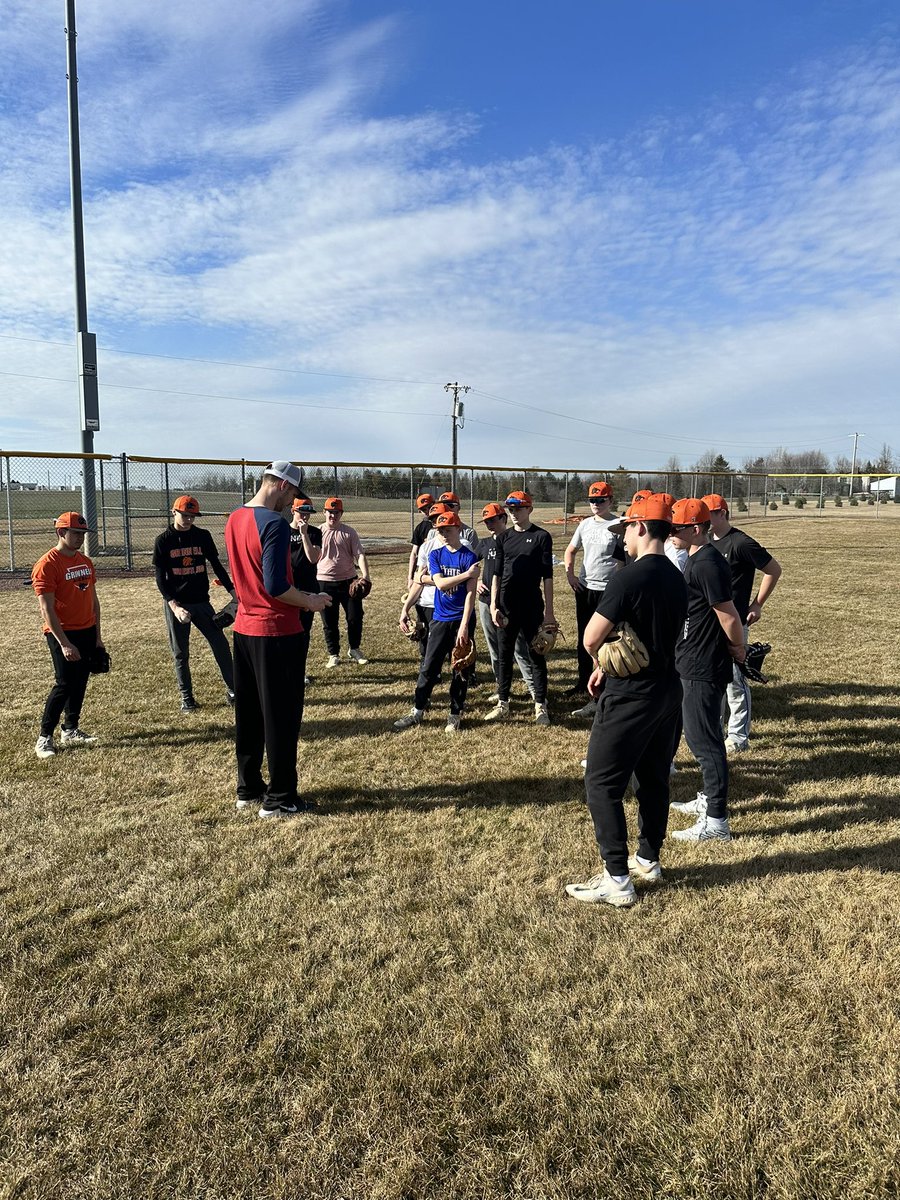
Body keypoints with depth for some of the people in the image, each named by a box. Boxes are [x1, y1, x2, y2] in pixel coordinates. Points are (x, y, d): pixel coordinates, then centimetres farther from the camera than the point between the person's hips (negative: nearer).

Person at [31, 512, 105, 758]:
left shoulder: (85, 562, 10)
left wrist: (97, 636, 13)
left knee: (80, 682, 11)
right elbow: (46, 609, -17)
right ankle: (44, 738, 1)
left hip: (87, 632, 7)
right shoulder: (47, 565, -13)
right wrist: (63, 644, -21)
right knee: (64, 684, -9)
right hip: (63, 634, -7)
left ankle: (71, 730, 24)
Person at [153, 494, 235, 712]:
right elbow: (160, 579, -5)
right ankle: (186, 697, 19)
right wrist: (175, 606, -17)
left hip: (201, 602, 2)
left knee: (221, 644, -1)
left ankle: (232, 690, 9)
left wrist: (232, 590, -3)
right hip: (175, 604, -2)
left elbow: (216, 565, 8)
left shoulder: (203, 536, 3)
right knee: (180, 653, 6)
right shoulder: (163, 541, -3)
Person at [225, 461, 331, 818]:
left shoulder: (234, 520, 8)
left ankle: (248, 789, 28)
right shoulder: (275, 524, -18)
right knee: (281, 718, 2)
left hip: (244, 629, 9)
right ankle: (279, 799, 11)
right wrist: (309, 601, -8)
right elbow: (276, 586, -24)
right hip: (277, 632, -8)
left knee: (247, 714, 16)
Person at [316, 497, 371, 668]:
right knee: (329, 621, 6)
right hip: (325, 583, -1)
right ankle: (333, 655, 19)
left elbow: (359, 554, -6)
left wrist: (365, 574, -22)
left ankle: (354, 649, 25)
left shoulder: (349, 532, 2)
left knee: (355, 617, 4)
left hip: (348, 581, 1)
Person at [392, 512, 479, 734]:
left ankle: (455, 715, 18)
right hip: (440, 619, 3)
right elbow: (440, 583, -11)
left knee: (460, 670, 5)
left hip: (462, 620, -3)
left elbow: (470, 593, -13)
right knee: (428, 667, 4)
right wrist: (466, 574, -19)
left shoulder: (469, 557, -8)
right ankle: (417, 711, 13)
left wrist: (464, 626, -19)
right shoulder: (435, 554, 3)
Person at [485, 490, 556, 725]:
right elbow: (497, 573, 9)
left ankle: (540, 706, 12)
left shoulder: (541, 536, -3)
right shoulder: (504, 537, 9)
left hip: (532, 606, -4)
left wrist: (549, 610, -9)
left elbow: (547, 576, -5)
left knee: (537, 655, 4)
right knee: (504, 655, 10)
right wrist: (494, 605, 1)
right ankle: (502, 703, 20)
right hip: (506, 607, 4)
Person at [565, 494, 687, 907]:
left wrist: (601, 662, 3)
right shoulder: (677, 579, 8)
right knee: (654, 780, 19)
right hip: (667, 691, 9)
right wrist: (609, 668, 11)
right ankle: (648, 861, 33)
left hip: (629, 698, -9)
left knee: (602, 784, 1)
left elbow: (591, 639, -20)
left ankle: (617, 880, 4)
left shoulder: (629, 577, -20)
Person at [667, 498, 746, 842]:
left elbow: (729, 616, -21)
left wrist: (738, 649, -6)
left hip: (704, 669, -11)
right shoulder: (695, 560, 12)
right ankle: (708, 799, 37)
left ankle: (716, 821, 5)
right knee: (699, 735, 21)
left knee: (704, 739, -4)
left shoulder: (707, 564, -20)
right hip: (693, 664, 11)